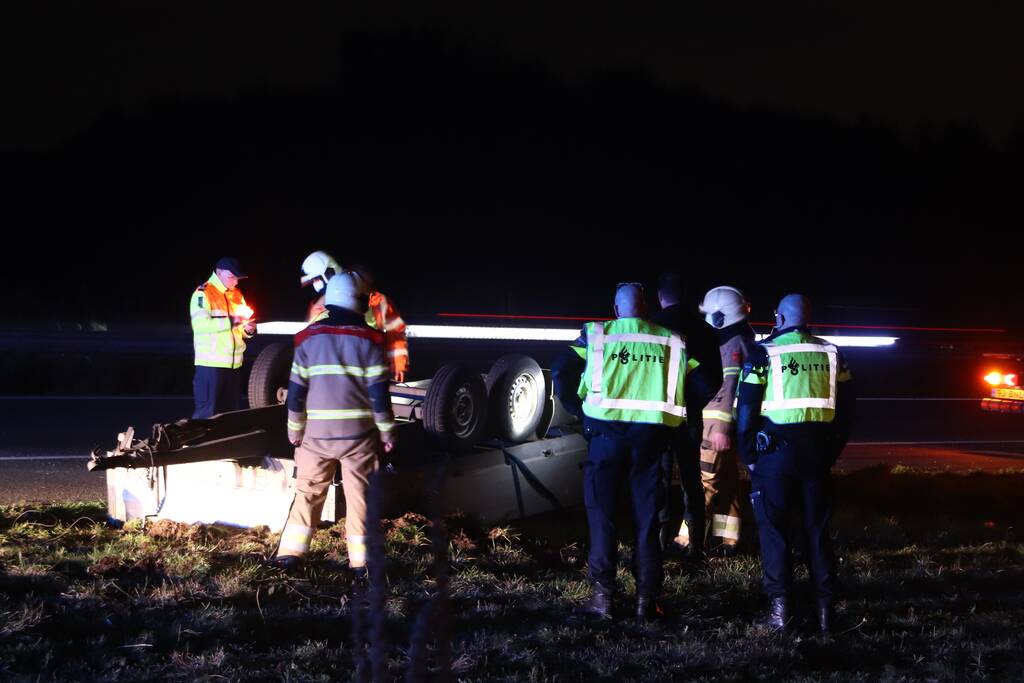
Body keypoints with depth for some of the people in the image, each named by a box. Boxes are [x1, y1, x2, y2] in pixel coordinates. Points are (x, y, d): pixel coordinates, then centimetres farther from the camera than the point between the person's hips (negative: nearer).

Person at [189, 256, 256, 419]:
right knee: (206, 413, -5)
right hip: (211, 364, -7)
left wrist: (248, 329, -2)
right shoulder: (203, 294, -9)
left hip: (234, 364, 7)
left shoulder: (236, 294, 14)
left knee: (229, 412, 13)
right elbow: (200, 324, -22)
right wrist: (230, 321, -26)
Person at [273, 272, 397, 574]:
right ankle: (361, 560, 5)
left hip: (317, 431, 2)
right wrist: (387, 432, 1)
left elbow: (297, 389, 3)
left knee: (308, 491, 13)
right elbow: (379, 391, -6)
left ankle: (290, 552, 8)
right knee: (359, 495, 6)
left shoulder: (309, 337, 2)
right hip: (358, 431, -2)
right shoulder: (368, 339, -5)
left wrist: (294, 429, 12)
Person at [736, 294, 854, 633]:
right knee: (817, 529, 11)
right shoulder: (831, 355, 8)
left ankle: (780, 608, -1)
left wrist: (748, 457, 3)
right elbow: (845, 410, 11)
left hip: (776, 450, -4)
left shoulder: (764, 354, -4)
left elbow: (746, 411, -6)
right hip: (818, 452, 4)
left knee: (774, 528, 4)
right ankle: (825, 608, 11)